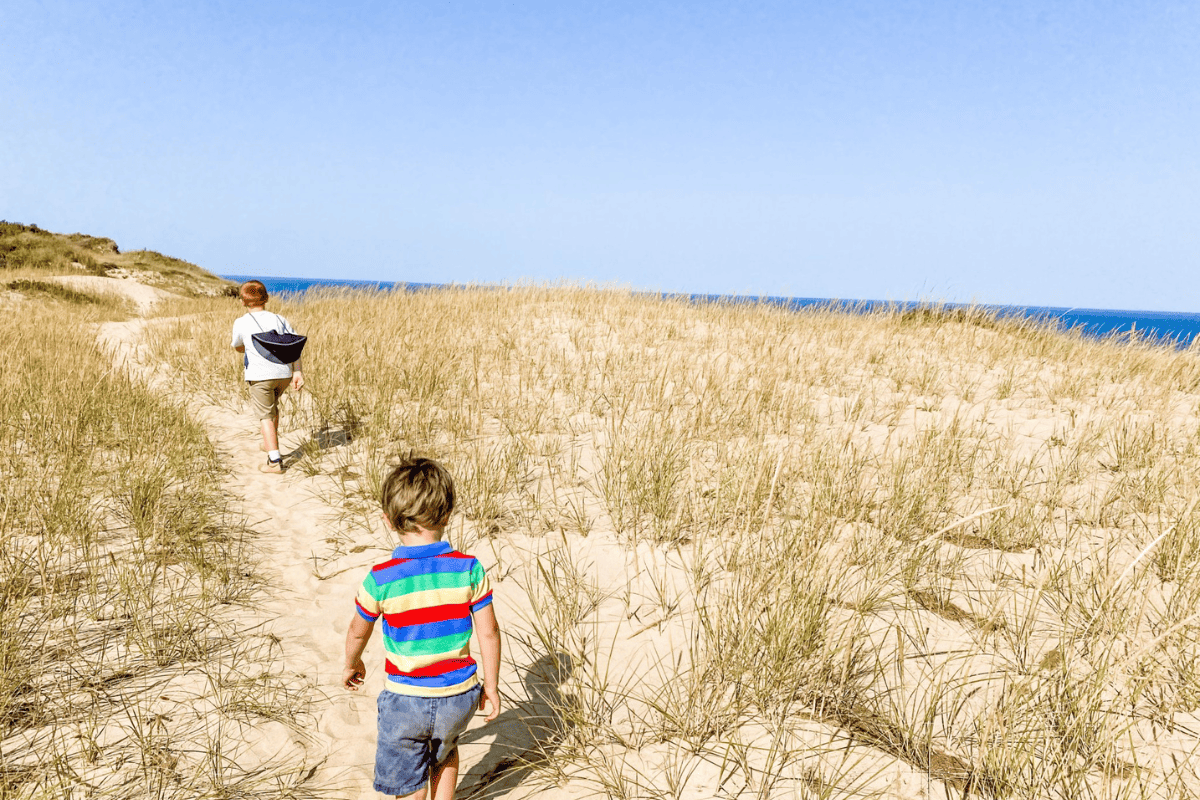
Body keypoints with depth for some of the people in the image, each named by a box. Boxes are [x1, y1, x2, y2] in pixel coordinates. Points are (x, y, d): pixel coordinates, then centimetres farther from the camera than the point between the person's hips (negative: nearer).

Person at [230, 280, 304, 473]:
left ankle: (274, 460, -8)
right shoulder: (279, 320, 10)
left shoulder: (241, 323, 4)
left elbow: (238, 348, 20)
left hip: (260, 375, -4)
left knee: (266, 416, 0)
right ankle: (270, 444, 41)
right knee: (272, 405, 28)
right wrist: (297, 371, -4)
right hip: (284, 372, 4)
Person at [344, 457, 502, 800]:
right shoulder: (469, 569, -13)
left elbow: (358, 632, 1)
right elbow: (488, 633, -7)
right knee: (445, 752, 34)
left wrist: (351, 665, 23)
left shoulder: (381, 579, -16)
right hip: (459, 696, 2)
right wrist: (491, 686, 8)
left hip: (406, 700, -2)